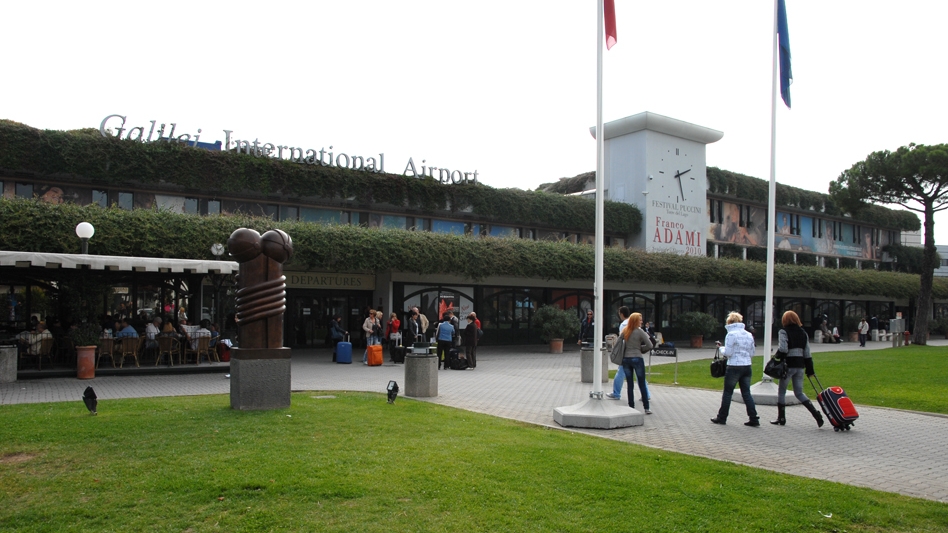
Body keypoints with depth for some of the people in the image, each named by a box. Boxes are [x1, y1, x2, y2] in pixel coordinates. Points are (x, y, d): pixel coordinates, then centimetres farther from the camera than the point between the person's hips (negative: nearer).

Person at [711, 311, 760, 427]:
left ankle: (722, 417, 15)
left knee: (727, 392, 6)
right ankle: (754, 419, 5)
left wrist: (721, 349, 6)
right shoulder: (749, 335, 9)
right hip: (747, 366, 6)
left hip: (734, 367, -6)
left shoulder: (731, 334, -11)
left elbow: (727, 353, -13)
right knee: (746, 393, 9)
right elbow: (752, 353, 14)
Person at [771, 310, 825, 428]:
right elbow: (807, 353, 10)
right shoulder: (803, 333, 9)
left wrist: (777, 358, -3)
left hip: (788, 365, -6)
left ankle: (781, 418, 14)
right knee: (799, 393, 13)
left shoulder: (784, 332, -8)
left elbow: (783, 349, -20)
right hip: (800, 365, 6)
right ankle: (816, 414, -2)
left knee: (781, 391, 9)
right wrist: (809, 369, 13)